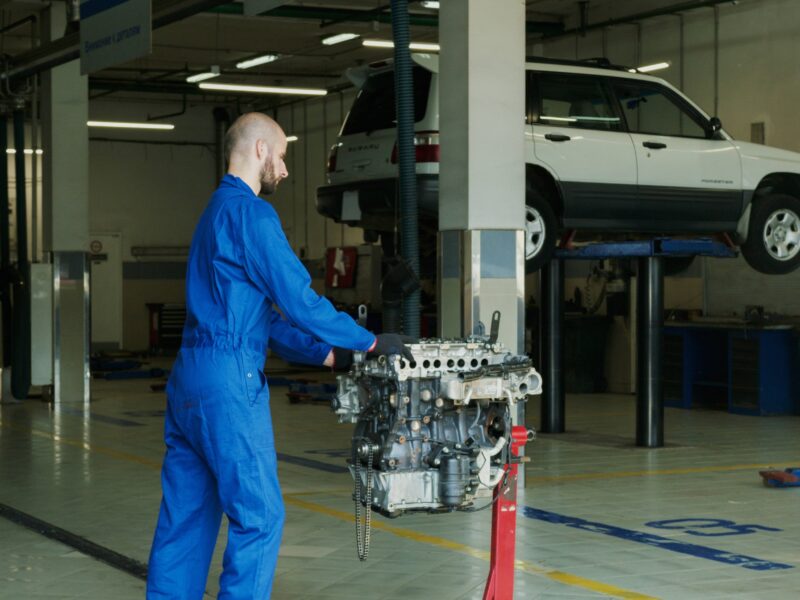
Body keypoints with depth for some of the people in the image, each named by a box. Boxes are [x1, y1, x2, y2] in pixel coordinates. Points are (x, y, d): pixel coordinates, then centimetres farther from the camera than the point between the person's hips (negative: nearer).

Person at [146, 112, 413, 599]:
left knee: (186, 516, 13)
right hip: (230, 381, -10)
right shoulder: (251, 213, -11)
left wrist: (328, 356, 17)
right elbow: (299, 300, -16)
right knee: (259, 514, -3)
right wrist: (371, 343, -6)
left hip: (190, 378, 10)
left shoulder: (216, 211, 21)